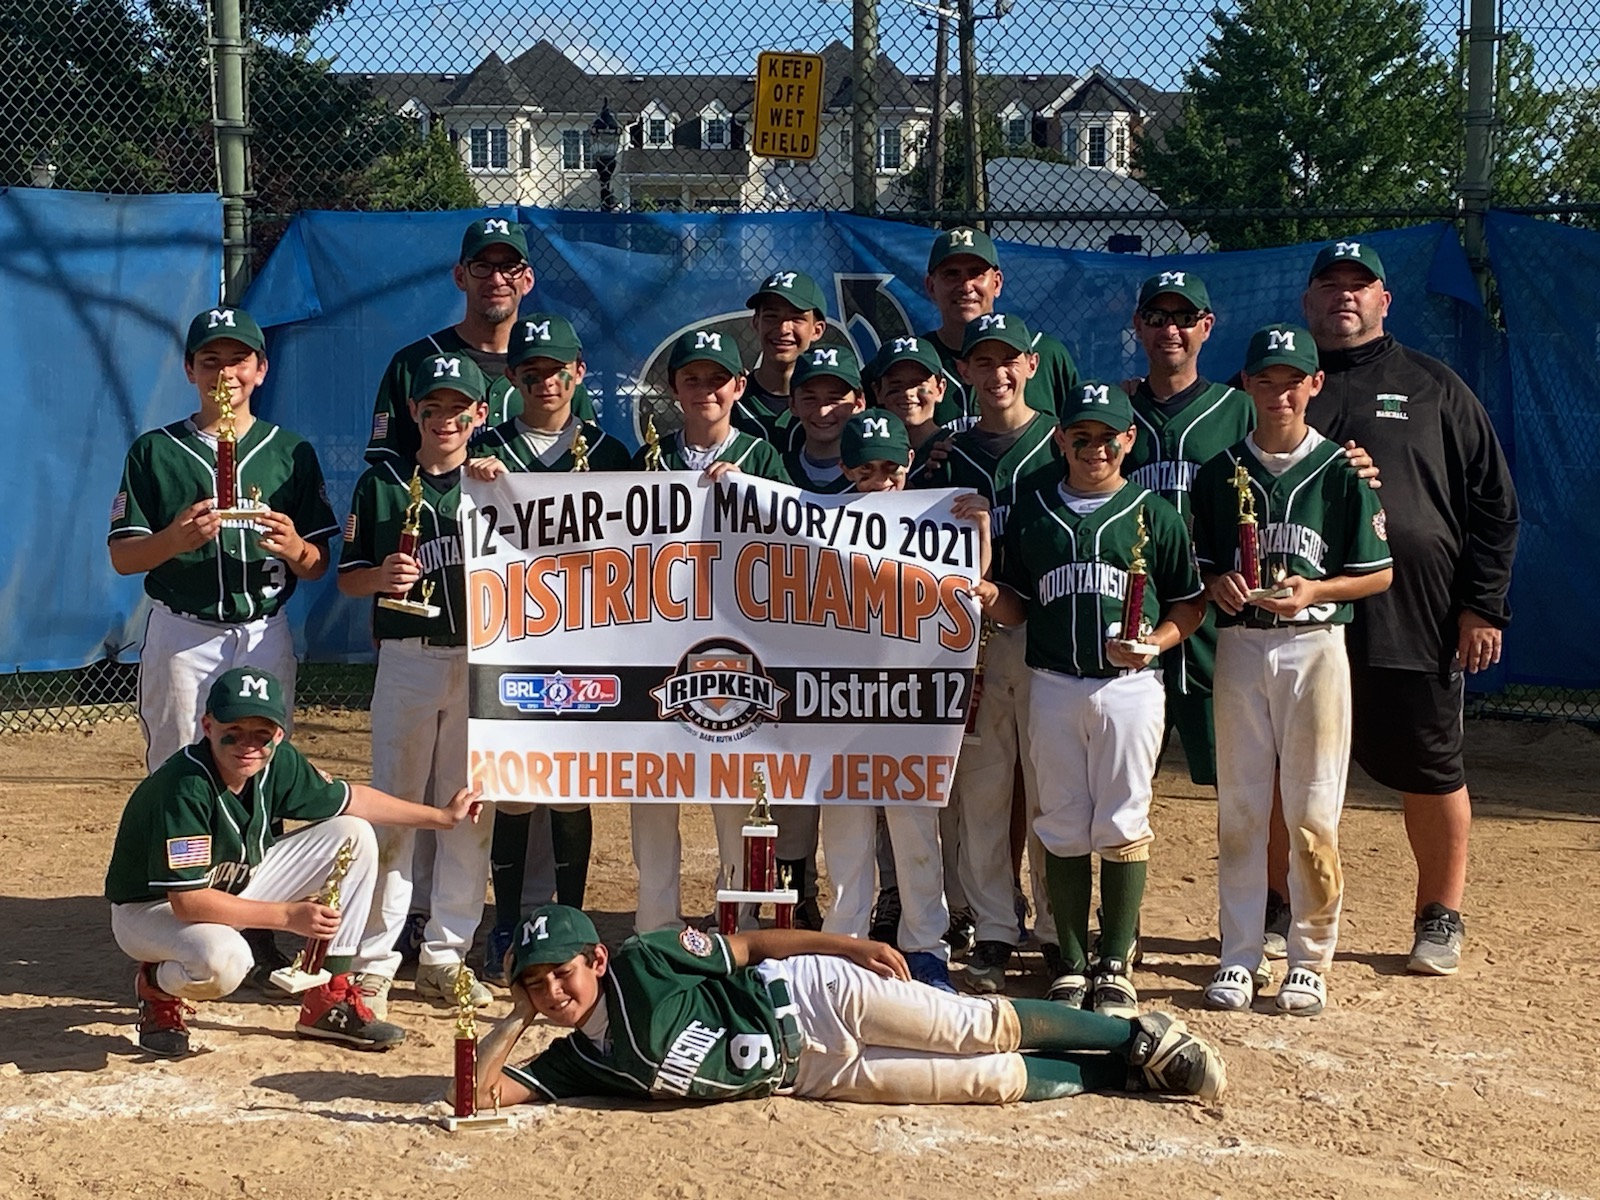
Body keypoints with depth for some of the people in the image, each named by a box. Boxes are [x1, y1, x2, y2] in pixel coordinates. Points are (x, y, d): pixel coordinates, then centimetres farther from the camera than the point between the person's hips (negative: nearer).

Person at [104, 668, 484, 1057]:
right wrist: (288, 916, -35)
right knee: (223, 958, -41)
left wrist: (441, 816, 9)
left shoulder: (277, 763, -12)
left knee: (353, 836, -4)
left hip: (236, 886, 7)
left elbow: (348, 799, 6)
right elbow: (187, 901, -34)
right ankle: (158, 986, -2)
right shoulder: (184, 787, -33)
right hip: (153, 907, -7)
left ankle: (330, 999, 2)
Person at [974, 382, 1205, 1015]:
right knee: (1063, 829, 6)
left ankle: (1116, 965, 10)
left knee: (1122, 826, 0)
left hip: (1129, 687, -2)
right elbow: (1017, 607, 14)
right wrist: (991, 598, -8)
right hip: (1052, 687, 2)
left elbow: (1189, 603, 7)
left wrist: (1154, 642, -11)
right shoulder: (1032, 514, 11)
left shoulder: (1155, 514, 4)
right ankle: (1072, 964, 15)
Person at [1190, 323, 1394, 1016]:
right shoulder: (1220, 472, 7)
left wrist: (1314, 590, -15)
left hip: (1315, 646, -2)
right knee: (1239, 807, 6)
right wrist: (1216, 584, -10)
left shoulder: (1341, 470, -1)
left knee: (1313, 810, -1)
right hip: (1238, 645, 2)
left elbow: (1379, 574, 0)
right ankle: (1238, 957, 14)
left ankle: (1310, 959, 10)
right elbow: (1195, 564, 11)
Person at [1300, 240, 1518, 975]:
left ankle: (1441, 919, 23)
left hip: (1414, 626, -1)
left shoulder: (1433, 388, 7)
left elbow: (1494, 503, 5)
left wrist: (1483, 606, -2)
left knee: (1430, 774, 8)